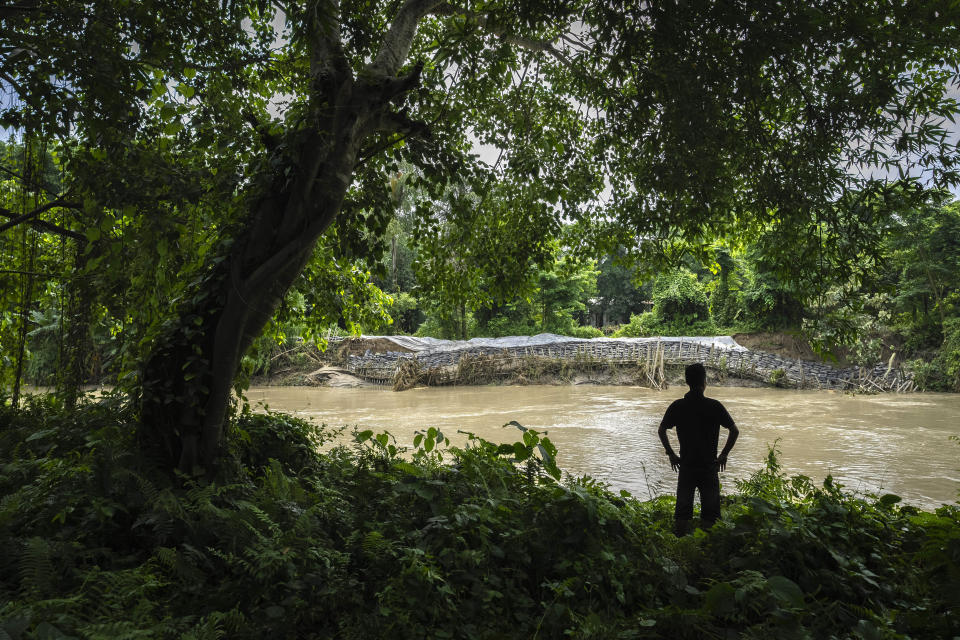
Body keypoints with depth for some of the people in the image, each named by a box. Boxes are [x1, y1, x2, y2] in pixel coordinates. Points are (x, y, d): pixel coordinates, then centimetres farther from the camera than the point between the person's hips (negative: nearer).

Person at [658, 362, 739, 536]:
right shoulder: (714, 406, -8)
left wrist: (671, 454, 7)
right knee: (709, 513, 8)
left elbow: (661, 430, 1)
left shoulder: (677, 406, -3)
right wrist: (723, 455, 2)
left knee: (682, 512, 8)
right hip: (709, 466, -1)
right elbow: (734, 431, -6)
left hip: (686, 465, 2)